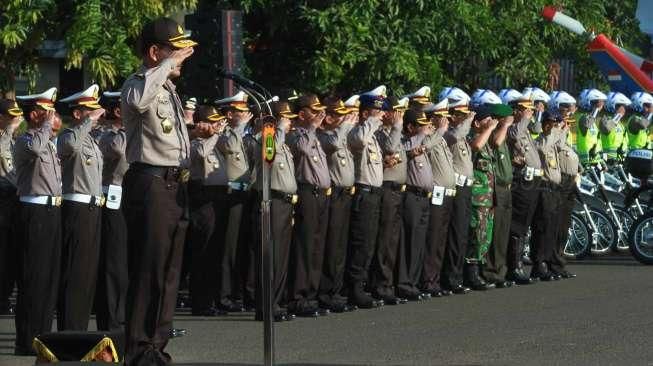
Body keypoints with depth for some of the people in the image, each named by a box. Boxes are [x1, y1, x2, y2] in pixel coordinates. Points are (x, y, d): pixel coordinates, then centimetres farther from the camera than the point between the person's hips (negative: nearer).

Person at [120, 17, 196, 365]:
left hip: (174, 184, 10)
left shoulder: (168, 88, 20)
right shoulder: (138, 84, -10)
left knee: (168, 270, 13)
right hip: (150, 183, -10)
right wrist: (170, 63, -27)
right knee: (148, 269, -8)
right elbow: (138, 100, -38)